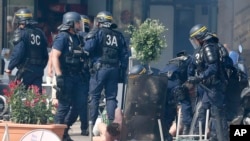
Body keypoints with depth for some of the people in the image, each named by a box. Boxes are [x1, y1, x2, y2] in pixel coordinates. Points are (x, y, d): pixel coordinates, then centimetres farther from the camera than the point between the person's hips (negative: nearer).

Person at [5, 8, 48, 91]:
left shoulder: (21, 32, -7)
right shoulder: (40, 33, 12)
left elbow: (17, 53, -15)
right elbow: (45, 54, 15)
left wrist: (10, 68, -8)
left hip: (26, 70, -6)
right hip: (38, 70, 6)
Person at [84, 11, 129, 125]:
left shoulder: (97, 32, -1)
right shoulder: (118, 36, 13)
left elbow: (88, 48, -13)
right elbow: (124, 55, 12)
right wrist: (122, 71, 16)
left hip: (99, 68, -4)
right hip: (114, 69, 4)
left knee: (94, 97, 1)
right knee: (111, 97, 7)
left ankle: (92, 123, -3)